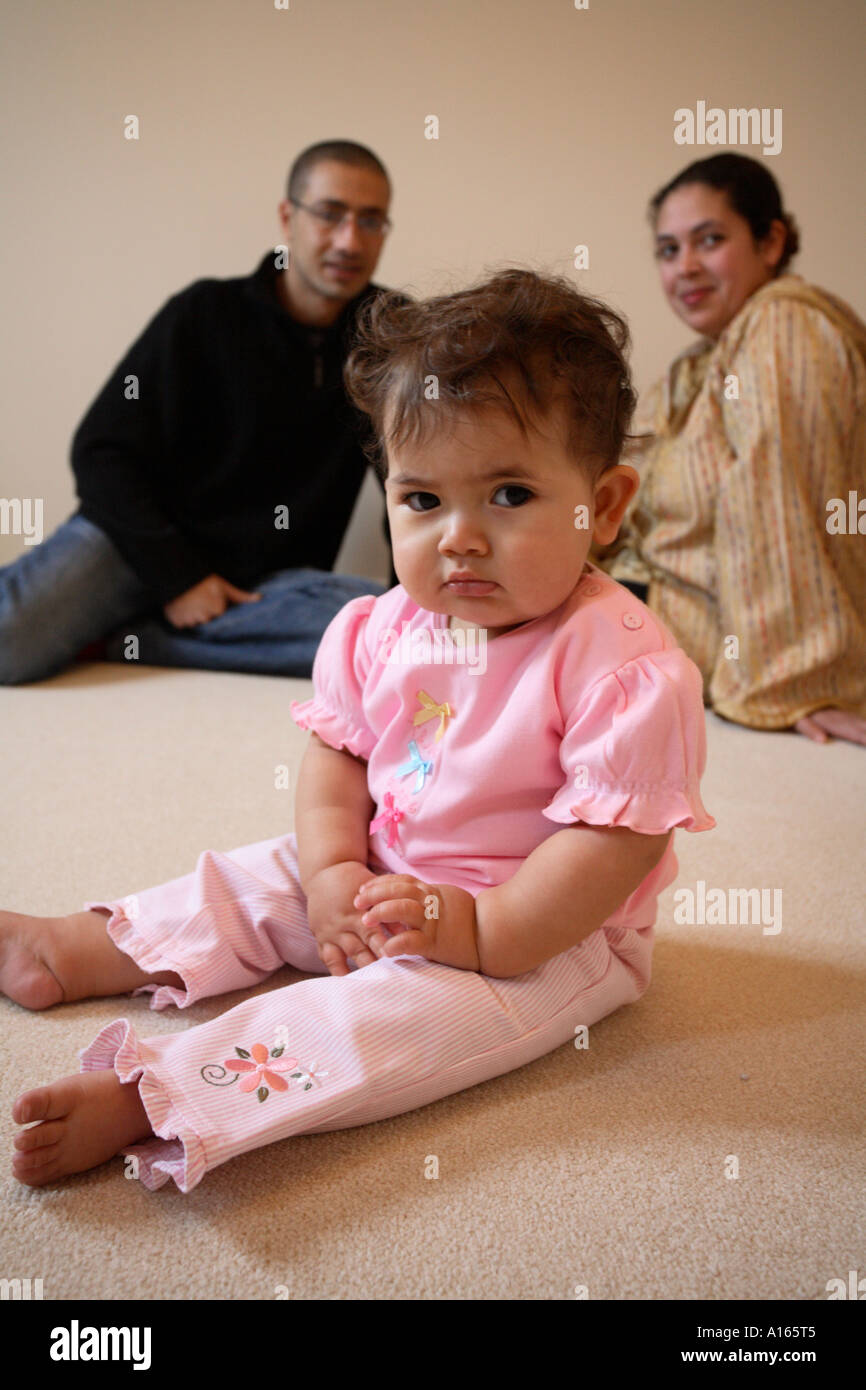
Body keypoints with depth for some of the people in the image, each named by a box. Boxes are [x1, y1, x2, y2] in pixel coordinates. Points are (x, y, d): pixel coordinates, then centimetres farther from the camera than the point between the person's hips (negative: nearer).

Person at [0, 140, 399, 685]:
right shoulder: (204, 314, -3)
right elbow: (101, 452, -5)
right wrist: (176, 575, -15)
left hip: (263, 577, 4)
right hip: (138, 544, -3)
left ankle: (115, 637, -20)